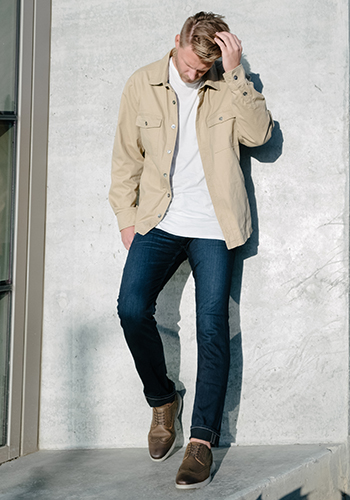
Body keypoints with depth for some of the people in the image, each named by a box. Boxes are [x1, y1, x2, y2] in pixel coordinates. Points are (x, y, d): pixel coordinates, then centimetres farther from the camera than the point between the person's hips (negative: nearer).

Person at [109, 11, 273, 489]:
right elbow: (127, 156, 12)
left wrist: (235, 73, -17)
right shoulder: (143, 84, 5)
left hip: (213, 226, -1)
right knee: (132, 307, -16)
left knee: (212, 327, -5)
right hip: (159, 222, 1)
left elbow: (259, 133, -13)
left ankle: (202, 440, 2)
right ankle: (162, 399, 9)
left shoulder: (229, 86, 3)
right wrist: (126, 217, 8)